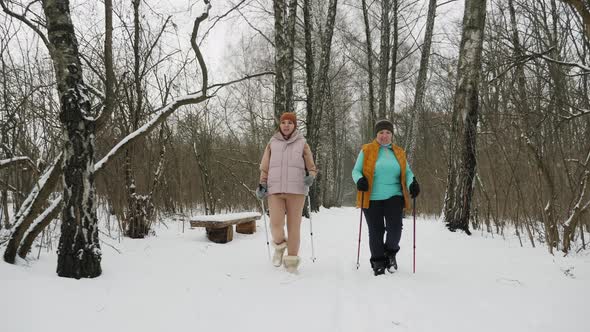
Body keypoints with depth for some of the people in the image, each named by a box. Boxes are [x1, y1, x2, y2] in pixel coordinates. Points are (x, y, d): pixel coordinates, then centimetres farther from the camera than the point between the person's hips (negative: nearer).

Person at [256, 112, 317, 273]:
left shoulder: (302, 144, 8)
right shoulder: (272, 144, 12)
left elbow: (312, 168, 10)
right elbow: (264, 168, 15)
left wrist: (310, 177, -11)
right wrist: (262, 185, 2)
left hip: (296, 190, -1)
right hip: (275, 190, 1)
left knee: (294, 226, 0)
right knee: (276, 225, -11)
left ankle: (292, 261, 11)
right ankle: (279, 246, 21)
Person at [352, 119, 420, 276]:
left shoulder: (399, 152, 12)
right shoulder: (366, 150, 4)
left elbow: (407, 172, 13)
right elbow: (356, 171, 5)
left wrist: (412, 183, -8)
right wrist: (360, 180, -17)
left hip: (394, 197, 1)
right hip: (372, 198, -1)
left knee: (395, 227, -12)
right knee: (375, 231, 4)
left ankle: (390, 253, 16)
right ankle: (378, 262, 19)